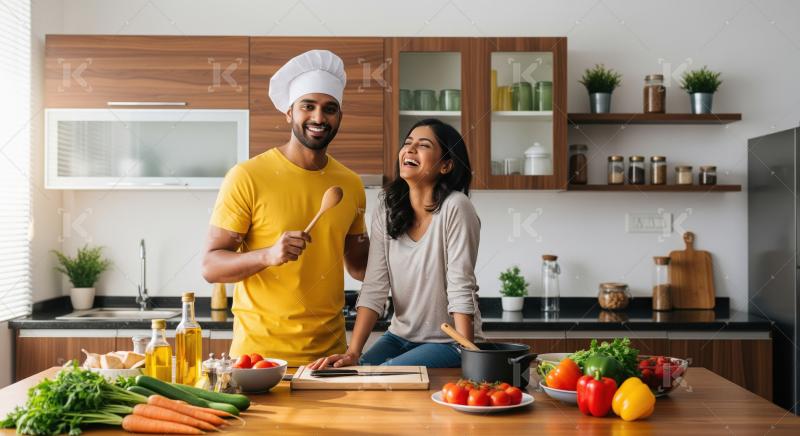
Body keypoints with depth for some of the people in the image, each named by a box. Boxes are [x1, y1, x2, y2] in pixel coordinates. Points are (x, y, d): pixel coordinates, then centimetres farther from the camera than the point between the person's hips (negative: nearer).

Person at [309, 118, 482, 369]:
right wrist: (352, 353, -14)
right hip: (400, 337, 5)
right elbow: (374, 288, -6)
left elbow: (461, 290, -19)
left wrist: (469, 360, -23)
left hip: (449, 342, -5)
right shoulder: (388, 208, -1)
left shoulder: (455, 208, -17)